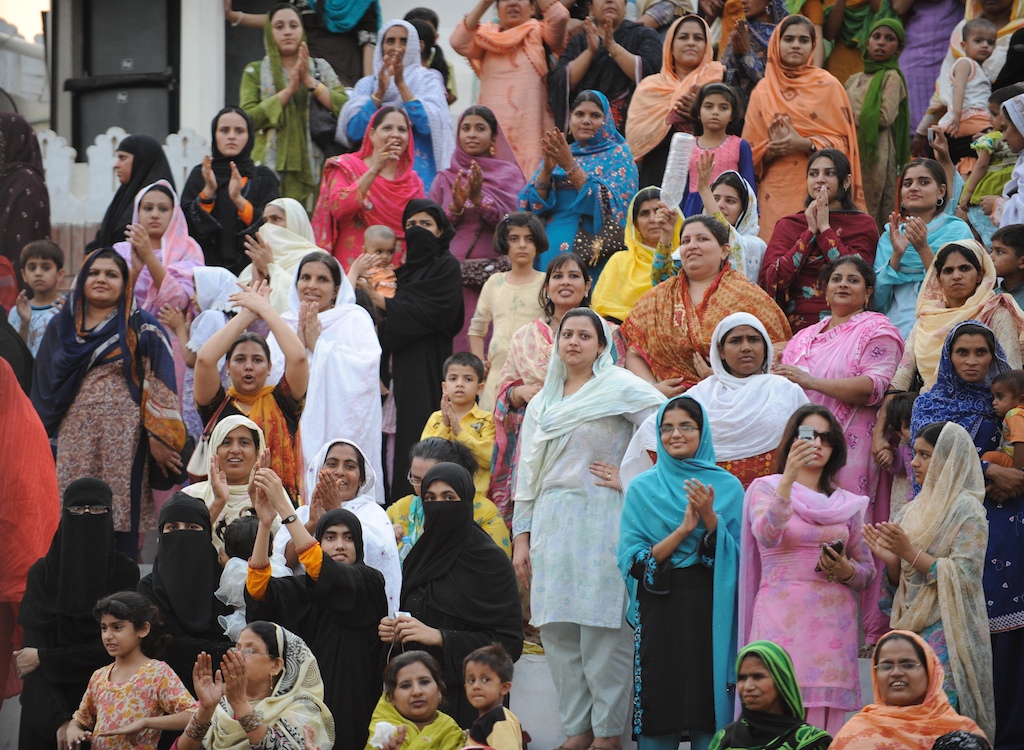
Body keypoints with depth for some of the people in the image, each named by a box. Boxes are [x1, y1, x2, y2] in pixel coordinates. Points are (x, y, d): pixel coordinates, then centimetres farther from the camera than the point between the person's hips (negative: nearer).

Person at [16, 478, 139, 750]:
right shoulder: (41, 573, -1)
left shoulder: (125, 573, -3)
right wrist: (58, 719, -22)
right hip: (47, 705, 1)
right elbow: (32, 648, -10)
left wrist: (45, 658, -13)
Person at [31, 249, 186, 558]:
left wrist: (160, 439, -12)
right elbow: (43, 391, 17)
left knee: (121, 520, -4)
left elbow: (159, 387, -4)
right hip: (74, 443, 3)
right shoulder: (61, 329, 15)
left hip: (123, 440, -3)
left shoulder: (141, 329, 3)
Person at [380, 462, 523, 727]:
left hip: (467, 698, -5)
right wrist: (393, 632, -2)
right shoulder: (418, 557, 10)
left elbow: (509, 643, -12)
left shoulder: (490, 561, -7)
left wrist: (439, 636, -18)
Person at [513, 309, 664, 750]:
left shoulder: (620, 388, 0)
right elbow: (528, 474, 19)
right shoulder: (542, 403, 19)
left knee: (601, 629, -8)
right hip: (551, 525, 6)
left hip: (601, 519, -6)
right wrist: (521, 538, 13)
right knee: (557, 630, 2)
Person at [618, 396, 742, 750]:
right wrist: (682, 530, -11)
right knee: (658, 715, -2)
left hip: (710, 611, 0)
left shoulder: (727, 487, 7)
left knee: (709, 717, -2)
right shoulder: (642, 488, 7)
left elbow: (736, 558, 2)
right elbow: (631, 560, -1)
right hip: (659, 611, 0)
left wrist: (710, 518, -13)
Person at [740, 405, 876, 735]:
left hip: (834, 627, 3)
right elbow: (766, 534, -16)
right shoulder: (766, 488, 6)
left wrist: (845, 570, -3)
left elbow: (868, 571, 19)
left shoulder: (848, 503, 16)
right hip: (783, 623, -3)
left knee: (825, 725, -2)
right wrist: (788, 479, -27)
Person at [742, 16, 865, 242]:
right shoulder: (762, 92, 10)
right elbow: (752, 151, 11)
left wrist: (804, 144, -14)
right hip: (776, 192, 2)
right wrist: (771, 149, -10)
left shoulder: (828, 86, 4)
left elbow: (843, 141, 1)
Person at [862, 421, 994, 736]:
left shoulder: (966, 509, -6)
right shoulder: (914, 509, 16)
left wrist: (910, 553, -18)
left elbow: (963, 576, -15)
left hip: (945, 635, -7)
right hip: (909, 628, 7)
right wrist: (890, 559, -4)